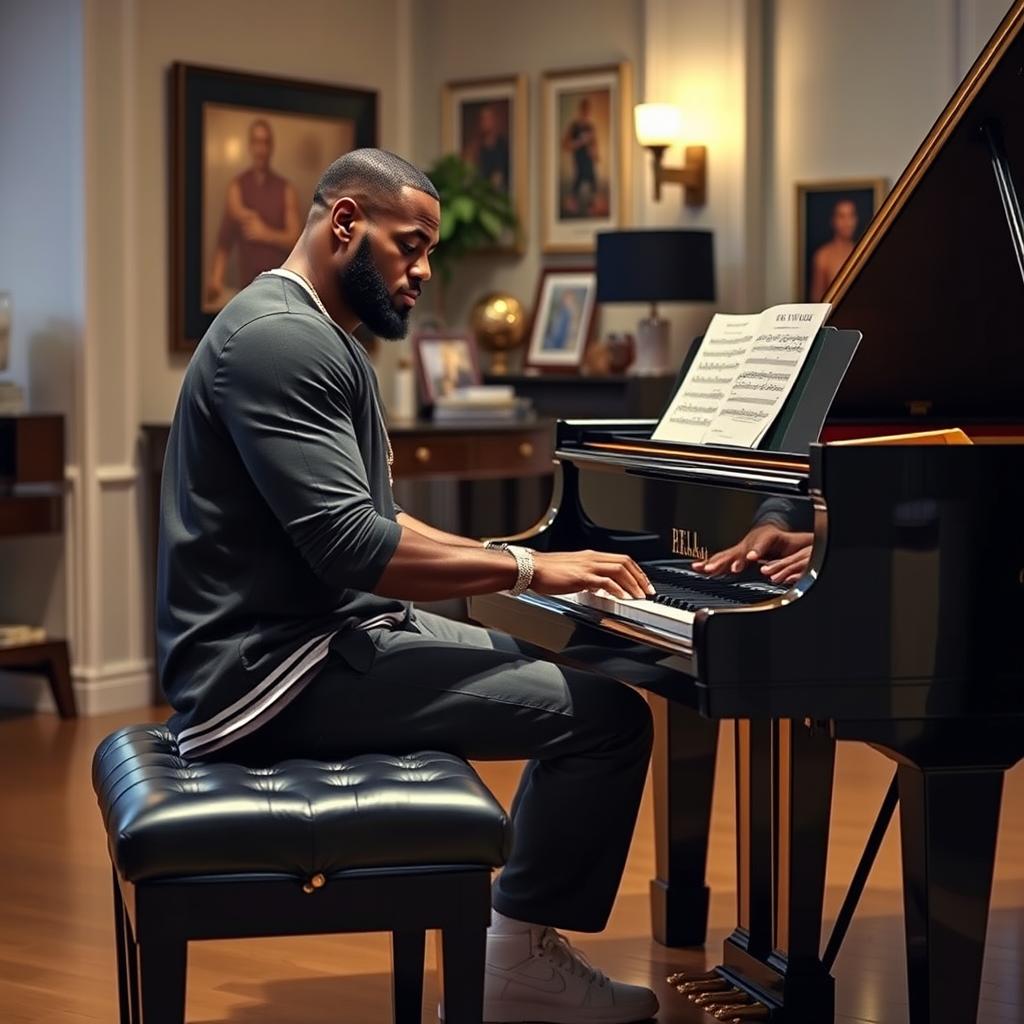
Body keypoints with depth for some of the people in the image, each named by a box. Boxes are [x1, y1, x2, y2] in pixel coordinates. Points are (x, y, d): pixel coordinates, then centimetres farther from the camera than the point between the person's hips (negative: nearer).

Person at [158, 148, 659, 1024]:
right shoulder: (280, 336, -17)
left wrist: (506, 559, 8)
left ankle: (524, 940, 18)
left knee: (576, 679, 20)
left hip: (318, 639, 11)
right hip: (283, 674, -11)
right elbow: (354, 548, -25)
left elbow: (376, 519, 21)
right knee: (608, 717, -15)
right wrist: (526, 568, -17)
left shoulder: (319, 340, 18)